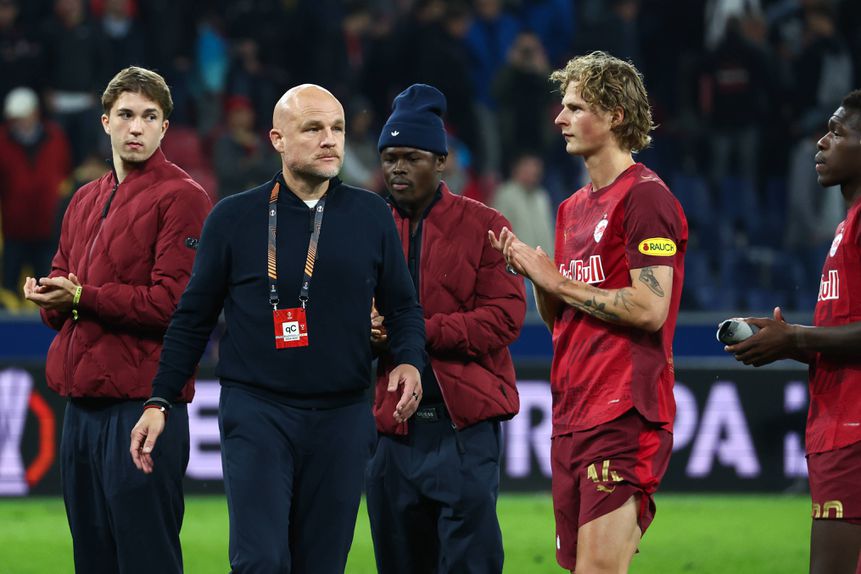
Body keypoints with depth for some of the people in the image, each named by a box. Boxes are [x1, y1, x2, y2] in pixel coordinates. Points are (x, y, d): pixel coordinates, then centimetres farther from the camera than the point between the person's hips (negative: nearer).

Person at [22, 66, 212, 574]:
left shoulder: (181, 198, -7)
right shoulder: (86, 200, 19)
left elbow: (174, 302, -15)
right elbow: (61, 294, 20)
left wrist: (82, 295, -13)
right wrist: (52, 298, -4)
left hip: (143, 403, -8)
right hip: (82, 403, 8)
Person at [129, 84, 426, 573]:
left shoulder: (371, 216, 7)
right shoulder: (234, 218, 2)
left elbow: (403, 305, 13)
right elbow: (194, 317, 8)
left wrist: (410, 362, -8)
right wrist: (160, 402, 3)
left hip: (343, 417, 2)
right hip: (257, 410, -2)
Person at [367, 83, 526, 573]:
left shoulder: (482, 226, -1)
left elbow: (505, 316, -10)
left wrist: (419, 331, -18)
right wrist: (366, 331, -7)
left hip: (465, 426, -5)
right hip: (396, 426, 5)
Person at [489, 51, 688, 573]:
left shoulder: (646, 197, -8)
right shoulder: (573, 208, 19)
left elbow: (650, 309, -17)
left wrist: (556, 280, -10)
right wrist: (535, 275, 4)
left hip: (625, 413, -9)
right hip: (571, 413, 9)